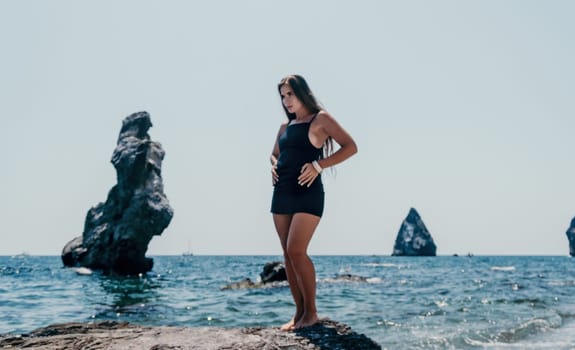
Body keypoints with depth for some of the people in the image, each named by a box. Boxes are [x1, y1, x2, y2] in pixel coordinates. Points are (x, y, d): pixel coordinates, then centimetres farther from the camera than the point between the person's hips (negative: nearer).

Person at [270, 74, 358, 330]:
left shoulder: (320, 119, -1)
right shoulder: (285, 126, 18)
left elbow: (350, 147, -8)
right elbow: (274, 154, 33)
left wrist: (318, 165, -16)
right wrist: (274, 165, 9)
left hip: (307, 193, -7)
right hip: (281, 193, 7)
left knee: (296, 250, -17)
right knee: (288, 254, 3)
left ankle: (311, 312, -5)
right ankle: (299, 312, 9)